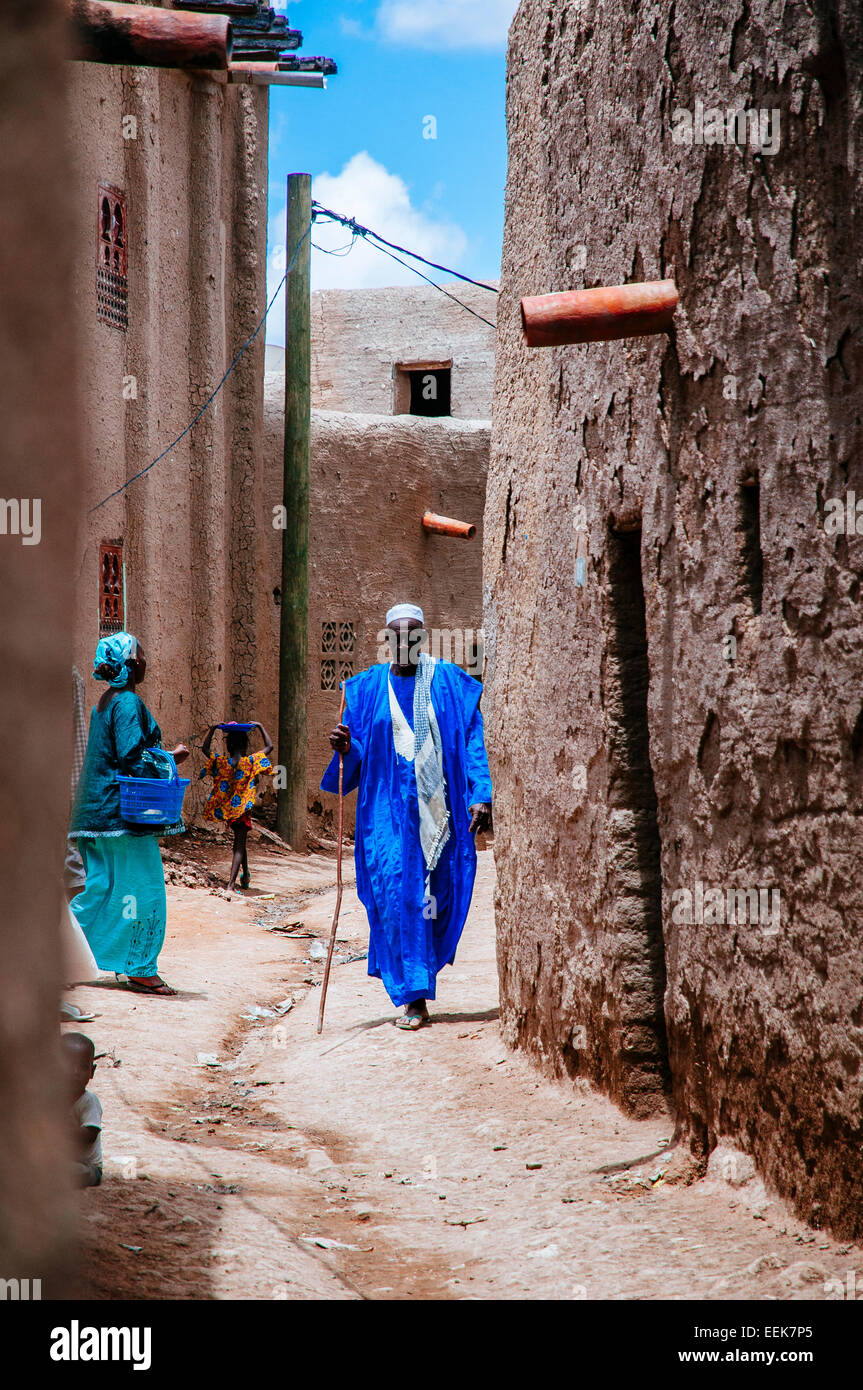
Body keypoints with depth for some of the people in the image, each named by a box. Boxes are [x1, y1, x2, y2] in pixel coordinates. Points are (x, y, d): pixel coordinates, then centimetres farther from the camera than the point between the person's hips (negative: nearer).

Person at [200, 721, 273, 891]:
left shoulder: (220, 762, -9)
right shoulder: (250, 762, -13)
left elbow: (205, 748, 8)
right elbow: (269, 746, -1)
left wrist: (212, 729, 9)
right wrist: (261, 727, 8)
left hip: (225, 809, 3)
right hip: (243, 810, -3)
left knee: (240, 842, 25)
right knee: (239, 845, 0)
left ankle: (246, 875, 40)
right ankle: (231, 885, -12)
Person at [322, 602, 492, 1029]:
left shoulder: (450, 682, 3)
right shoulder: (369, 687, 7)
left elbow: (473, 743, 0)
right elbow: (359, 752, 10)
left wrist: (481, 795, -10)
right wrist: (345, 749, -13)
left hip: (437, 805, 0)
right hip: (389, 808, 0)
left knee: (437, 892, 5)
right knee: (397, 894, -9)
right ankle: (412, 997, -8)